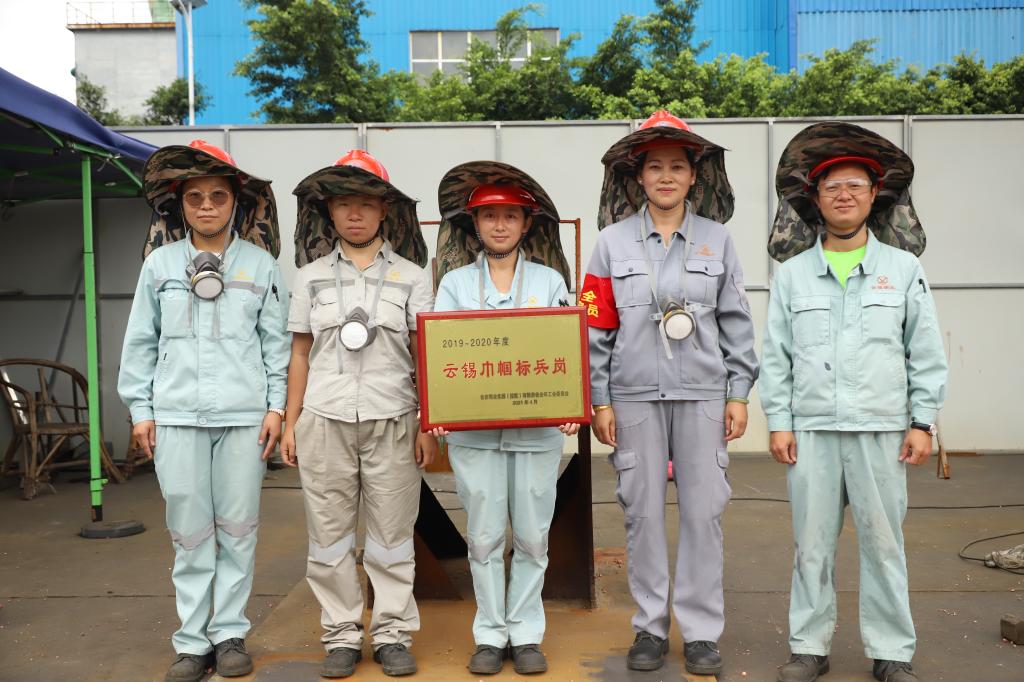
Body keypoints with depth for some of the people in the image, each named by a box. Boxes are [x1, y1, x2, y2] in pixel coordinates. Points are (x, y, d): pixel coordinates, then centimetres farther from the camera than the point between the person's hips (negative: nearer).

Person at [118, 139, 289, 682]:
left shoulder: (260, 264, 5)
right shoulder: (160, 262, 7)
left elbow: (276, 340, 5)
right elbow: (140, 341, 9)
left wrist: (276, 405, 0)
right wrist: (140, 409, 5)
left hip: (243, 415, 0)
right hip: (177, 417, 1)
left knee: (238, 529, 5)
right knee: (189, 534, 5)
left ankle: (230, 633, 19)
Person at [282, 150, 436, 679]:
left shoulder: (411, 276, 6)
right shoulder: (311, 277, 10)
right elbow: (300, 356, 12)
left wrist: (429, 425, -1)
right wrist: (290, 424, 7)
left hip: (391, 421, -1)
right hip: (324, 420, 2)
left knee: (391, 535, 4)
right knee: (329, 535, 6)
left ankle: (392, 634, 18)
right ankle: (342, 635, 19)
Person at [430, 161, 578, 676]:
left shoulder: (549, 280, 6)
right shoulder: (456, 283, 7)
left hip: (537, 430, 0)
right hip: (473, 430, 0)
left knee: (532, 537, 7)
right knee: (484, 537, 7)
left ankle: (526, 634, 22)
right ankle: (490, 636, 21)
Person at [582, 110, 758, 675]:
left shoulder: (716, 240, 5)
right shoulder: (613, 241, 3)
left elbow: (736, 322, 7)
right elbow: (596, 328, 2)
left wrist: (738, 393, 4)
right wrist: (599, 401, 0)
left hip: (703, 394, 1)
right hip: (635, 395, 0)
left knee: (703, 512, 3)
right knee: (642, 512, 6)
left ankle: (701, 632, 17)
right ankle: (650, 627, 21)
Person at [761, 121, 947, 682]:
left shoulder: (903, 268, 6)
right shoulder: (793, 273, 7)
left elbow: (926, 354, 6)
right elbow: (776, 355, 6)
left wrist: (923, 422, 0)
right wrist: (778, 422, 0)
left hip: (881, 428, 0)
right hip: (811, 430, 1)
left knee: (883, 541, 6)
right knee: (812, 542, 6)